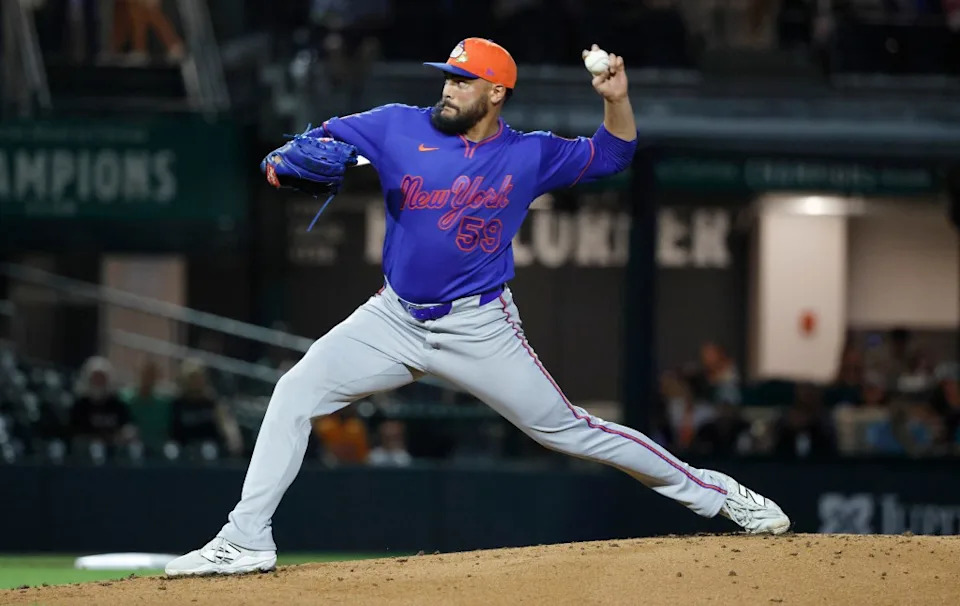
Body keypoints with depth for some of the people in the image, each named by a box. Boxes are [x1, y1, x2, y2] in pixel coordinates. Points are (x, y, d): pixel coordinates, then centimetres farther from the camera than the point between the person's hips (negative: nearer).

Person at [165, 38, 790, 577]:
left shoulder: (529, 155, -1)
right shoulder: (399, 128, -2)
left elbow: (613, 154, 10)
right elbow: (321, 143, 0)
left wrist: (616, 99, -9)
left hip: (479, 328, -2)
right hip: (395, 319, 2)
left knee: (567, 428, -2)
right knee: (296, 392, -11)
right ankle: (246, 541, -9)